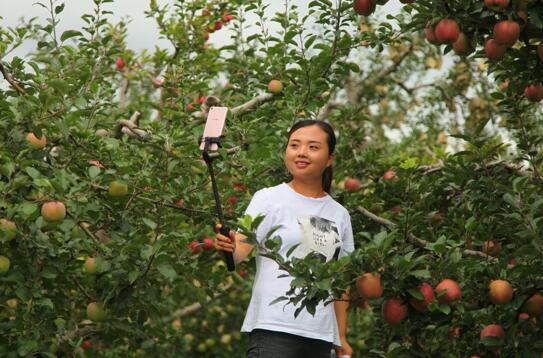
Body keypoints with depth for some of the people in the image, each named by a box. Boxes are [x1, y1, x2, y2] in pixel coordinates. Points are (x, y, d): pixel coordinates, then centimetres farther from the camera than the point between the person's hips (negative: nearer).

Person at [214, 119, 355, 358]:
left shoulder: (339, 215, 15)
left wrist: (341, 338, 14)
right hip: (273, 331, -5)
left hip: (321, 337, 5)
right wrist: (227, 247, -34)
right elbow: (239, 251, -11)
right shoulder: (269, 199, 2)